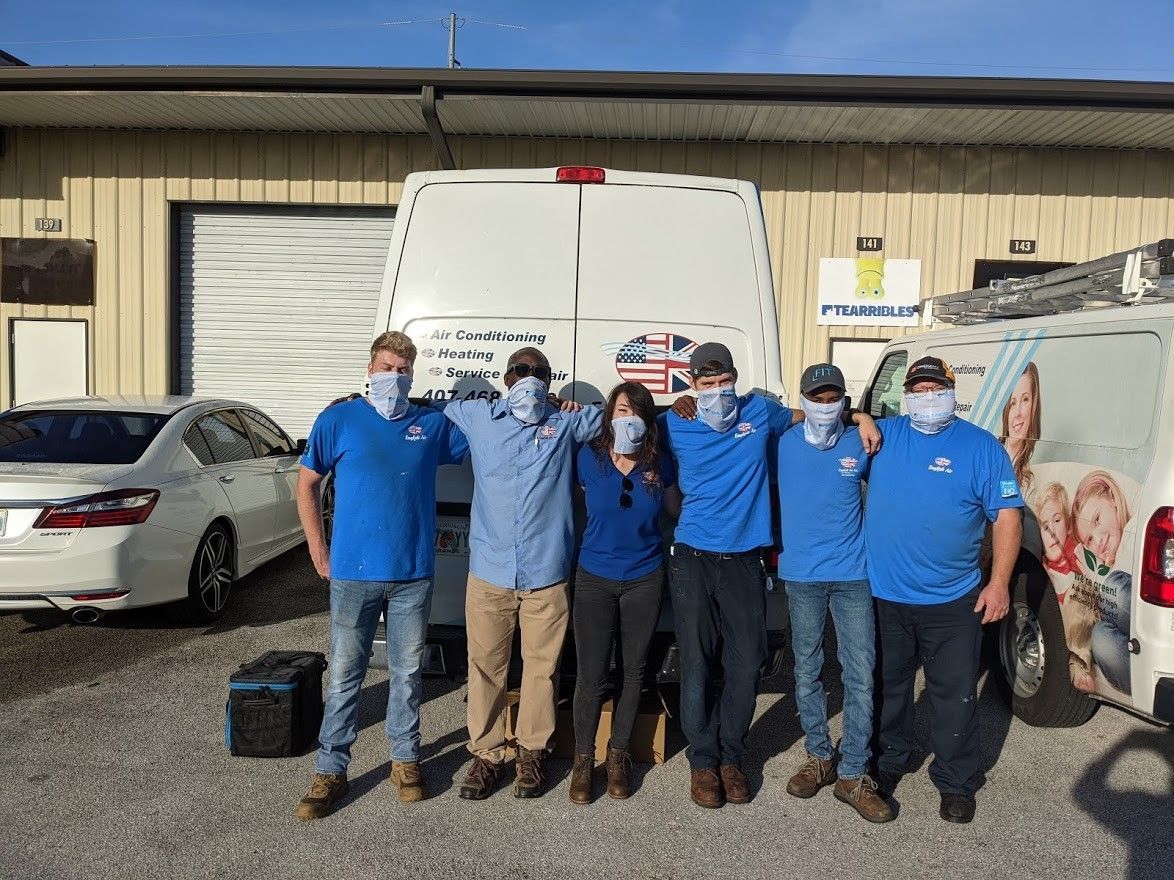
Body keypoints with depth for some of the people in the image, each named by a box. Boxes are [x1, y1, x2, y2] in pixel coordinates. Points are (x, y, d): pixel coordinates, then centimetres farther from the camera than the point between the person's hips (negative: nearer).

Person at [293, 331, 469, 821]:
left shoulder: (433, 424, 5)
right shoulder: (339, 420, -1)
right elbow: (307, 484, 5)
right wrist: (318, 550, 0)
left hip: (414, 574, 2)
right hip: (353, 574, -2)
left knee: (407, 672, 13)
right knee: (344, 675, 6)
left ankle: (405, 759, 30)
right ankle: (330, 770, 20)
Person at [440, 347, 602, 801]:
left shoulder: (567, 423, 8)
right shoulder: (478, 417, 10)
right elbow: (434, 407, 28)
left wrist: (565, 406, 10)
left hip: (546, 575, 0)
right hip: (488, 572, 1)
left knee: (541, 666, 7)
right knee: (485, 666, 6)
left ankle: (532, 752, 25)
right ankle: (486, 753, 22)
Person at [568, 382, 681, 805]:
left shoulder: (659, 465, -3)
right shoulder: (588, 458, -6)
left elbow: (677, 511, 10)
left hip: (644, 579, 2)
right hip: (595, 579, -1)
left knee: (633, 671, 12)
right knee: (592, 675, -1)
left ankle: (618, 755, 30)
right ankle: (583, 758, 20)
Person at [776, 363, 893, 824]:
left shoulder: (860, 444, -1)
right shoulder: (783, 444, -1)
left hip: (854, 574, 0)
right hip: (802, 576, 1)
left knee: (860, 675, 0)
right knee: (807, 671, 10)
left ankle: (853, 774, 12)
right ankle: (819, 756, 28)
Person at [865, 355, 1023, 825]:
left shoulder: (981, 446, -3)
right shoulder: (883, 435, 2)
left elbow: (1007, 514, -3)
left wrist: (999, 582, -8)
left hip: (952, 600, -2)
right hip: (884, 595, 2)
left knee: (954, 694, 7)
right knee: (889, 685, 17)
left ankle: (956, 781, 25)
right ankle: (889, 760, 37)